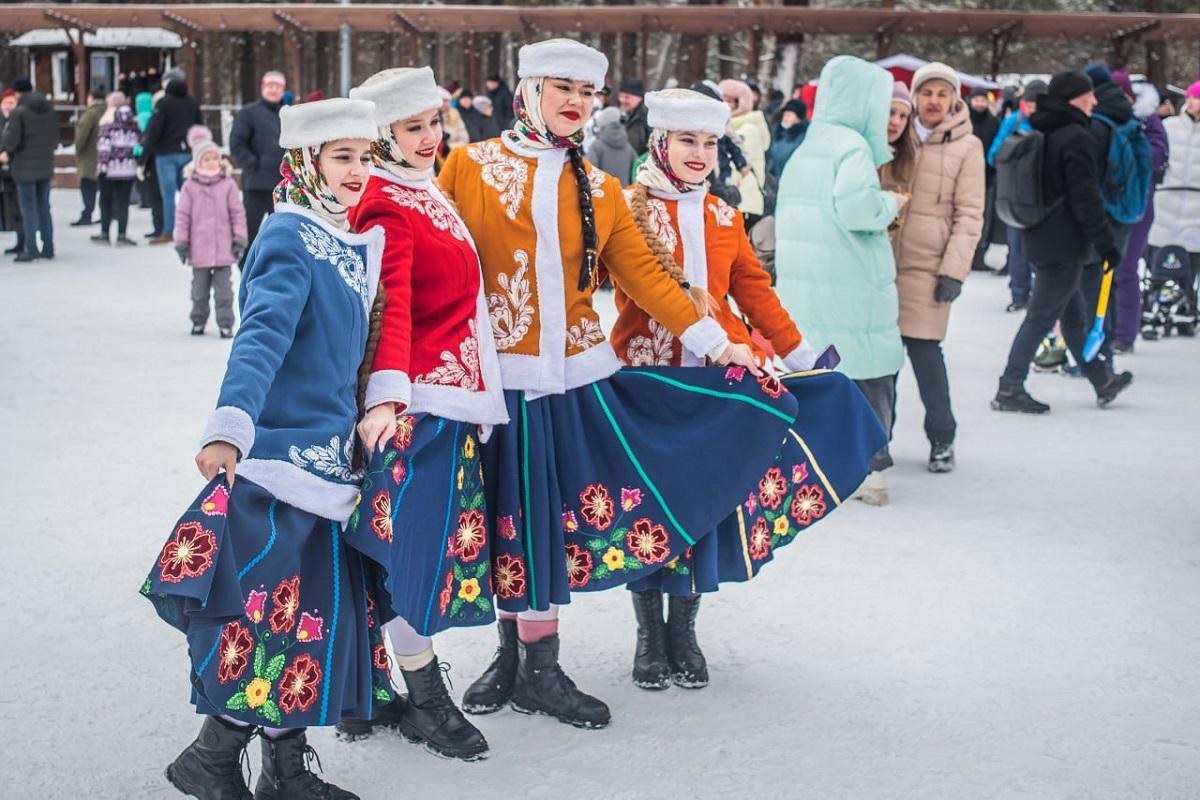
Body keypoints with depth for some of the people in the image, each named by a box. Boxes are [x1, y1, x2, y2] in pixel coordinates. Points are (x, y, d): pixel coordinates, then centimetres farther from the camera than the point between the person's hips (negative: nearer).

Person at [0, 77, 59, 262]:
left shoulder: (19, 112, -14)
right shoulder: (50, 110, 5)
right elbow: (55, 137, 7)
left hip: (25, 167, -6)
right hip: (46, 166, 6)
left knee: (28, 209, 0)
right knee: (44, 208, 13)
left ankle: (31, 249, 0)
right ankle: (48, 247, 15)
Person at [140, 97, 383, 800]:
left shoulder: (356, 239, 12)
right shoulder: (290, 239, -13)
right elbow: (262, 335, -28)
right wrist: (229, 426, -39)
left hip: (329, 451, 8)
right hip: (280, 450, -8)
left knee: (324, 608, 12)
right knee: (276, 609, -5)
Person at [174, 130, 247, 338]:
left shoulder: (228, 184, -2)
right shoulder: (190, 186, -2)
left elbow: (238, 213, 1)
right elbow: (182, 216, 1)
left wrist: (239, 239, -2)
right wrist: (181, 243, -1)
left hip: (224, 249, -1)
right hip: (199, 248, 1)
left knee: (223, 289, 2)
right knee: (199, 289, 13)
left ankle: (225, 324, 8)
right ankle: (198, 321, 26)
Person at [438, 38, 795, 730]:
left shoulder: (600, 190, 10)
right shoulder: (470, 167, 0)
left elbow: (644, 275, 7)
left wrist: (716, 342, 0)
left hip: (575, 378, 3)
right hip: (492, 377, -2)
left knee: (552, 518, 6)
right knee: (508, 520, 6)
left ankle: (539, 668, 19)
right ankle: (513, 658, 24)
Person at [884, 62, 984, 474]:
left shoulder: (967, 148, 3)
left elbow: (969, 215, -1)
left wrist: (954, 271, -10)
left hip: (928, 266, -3)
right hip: (885, 261, 3)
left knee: (924, 349, -7)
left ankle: (942, 440, 9)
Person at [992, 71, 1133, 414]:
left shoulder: (1039, 133, 12)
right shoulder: (1077, 138, -16)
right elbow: (1086, 198, -19)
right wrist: (1106, 244, -14)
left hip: (1039, 239, 10)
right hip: (1064, 244, -10)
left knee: (1074, 315, 17)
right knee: (1040, 318, -4)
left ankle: (1102, 381, 28)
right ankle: (1009, 390, -1)